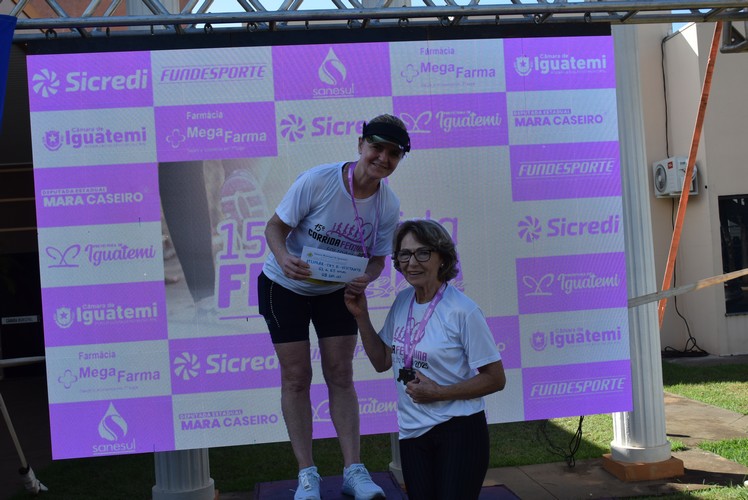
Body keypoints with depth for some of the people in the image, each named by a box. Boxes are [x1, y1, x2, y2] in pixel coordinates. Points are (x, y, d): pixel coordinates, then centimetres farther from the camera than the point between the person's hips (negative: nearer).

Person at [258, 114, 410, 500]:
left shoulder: (388, 205, -14)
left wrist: (364, 279, -27)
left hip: (337, 291, 3)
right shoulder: (318, 180, -26)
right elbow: (275, 227, -18)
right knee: (296, 377, 0)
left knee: (340, 374, 2)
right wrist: (284, 258, -38)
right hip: (286, 287, -3)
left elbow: (377, 258, -4)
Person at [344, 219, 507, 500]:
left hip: (459, 431, -5)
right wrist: (361, 316, 3)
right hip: (413, 434, 5)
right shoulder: (402, 302, 3)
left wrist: (439, 393, -18)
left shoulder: (463, 311, -16)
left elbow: (495, 379, -11)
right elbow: (382, 361, 13)